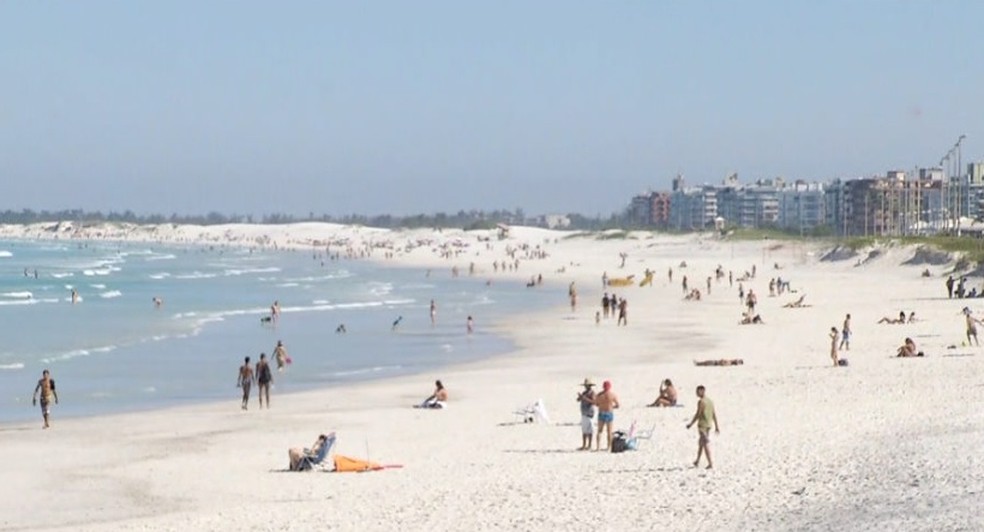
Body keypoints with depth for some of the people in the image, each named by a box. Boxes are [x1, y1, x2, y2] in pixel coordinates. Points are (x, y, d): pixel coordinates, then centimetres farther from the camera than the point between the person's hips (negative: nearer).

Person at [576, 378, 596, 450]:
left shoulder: (592, 392, -8)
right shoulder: (584, 392, 17)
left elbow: (593, 402, -20)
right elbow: (578, 400, 13)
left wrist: (585, 398, -26)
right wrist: (580, 397, -9)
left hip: (589, 413, -8)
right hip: (584, 413, 8)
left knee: (589, 430, -6)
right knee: (584, 430, 9)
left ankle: (589, 446, -4)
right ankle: (583, 446, 12)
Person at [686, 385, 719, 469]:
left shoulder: (701, 402, -14)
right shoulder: (710, 401, 12)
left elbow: (698, 414, -17)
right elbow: (714, 415, 13)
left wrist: (691, 424, -10)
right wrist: (716, 427, 16)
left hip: (702, 425, -8)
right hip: (708, 424, 8)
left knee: (705, 444, -8)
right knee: (701, 443, 19)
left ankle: (710, 463, -12)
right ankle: (697, 461, 28)